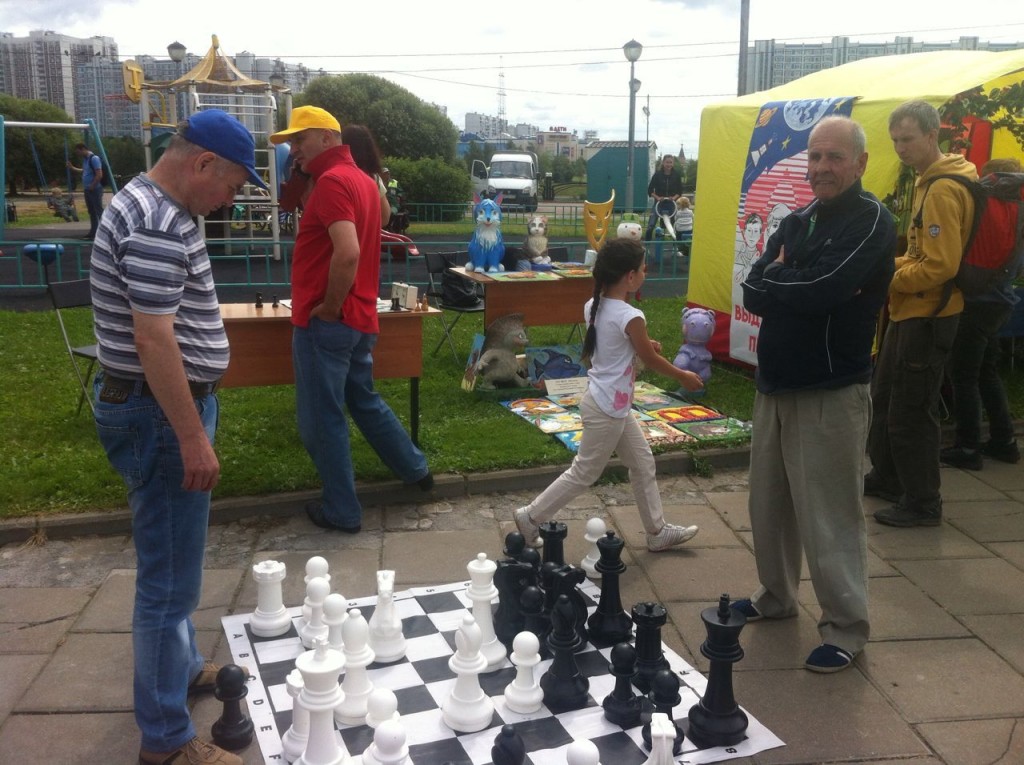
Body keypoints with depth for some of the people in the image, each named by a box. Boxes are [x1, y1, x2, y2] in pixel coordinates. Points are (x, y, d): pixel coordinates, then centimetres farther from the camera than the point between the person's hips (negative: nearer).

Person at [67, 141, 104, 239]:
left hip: (95, 190, -10)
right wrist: (72, 167, 24)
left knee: (99, 211, -9)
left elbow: (99, 175, -20)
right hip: (87, 190, 10)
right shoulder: (85, 159, 14)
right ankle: (93, 232, 19)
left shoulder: (94, 159, -15)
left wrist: (92, 187, -15)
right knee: (91, 212, 13)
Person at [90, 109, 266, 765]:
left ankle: (181, 666, 41)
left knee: (172, 563, 23)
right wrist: (192, 438, -22)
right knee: (169, 580, -2)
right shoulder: (157, 226, -22)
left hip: (167, 408, 11)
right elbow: (154, 342, -26)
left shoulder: (155, 208, 12)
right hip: (160, 416, -11)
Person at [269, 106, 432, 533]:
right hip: (358, 319, 9)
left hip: (326, 322, -9)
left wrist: (328, 308, -18)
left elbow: (347, 253, -30)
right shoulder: (361, 179, 14)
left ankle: (341, 511, 13)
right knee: (364, 401, 24)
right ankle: (416, 469, 35)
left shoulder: (332, 180, -16)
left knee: (322, 419, 3)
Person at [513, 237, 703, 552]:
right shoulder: (631, 317, -23)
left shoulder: (593, 306, 0)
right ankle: (530, 517, 16)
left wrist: (642, 344, 11)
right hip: (608, 408, -9)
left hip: (613, 404, 9)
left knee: (643, 464, 18)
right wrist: (684, 377, 5)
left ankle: (657, 531, 30)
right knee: (584, 474, 6)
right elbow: (651, 361, -10)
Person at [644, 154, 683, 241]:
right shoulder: (657, 174, -5)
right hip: (658, 203, -2)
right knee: (651, 226, -10)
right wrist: (657, 197, -17)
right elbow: (650, 190, -2)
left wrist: (674, 197, -14)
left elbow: (680, 191, 5)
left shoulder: (676, 176, 0)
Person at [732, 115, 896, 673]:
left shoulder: (871, 222, -10)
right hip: (775, 384, 8)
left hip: (832, 392, -7)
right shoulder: (797, 221, 13)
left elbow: (820, 290, -24)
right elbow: (753, 294, 3)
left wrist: (775, 278, -6)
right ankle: (776, 596, 35)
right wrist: (799, 286, -14)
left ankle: (846, 628, 13)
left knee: (829, 516, -1)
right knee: (769, 502, 17)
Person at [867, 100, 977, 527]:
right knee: (883, 396, 19)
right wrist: (892, 265, 4)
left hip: (927, 317, -10)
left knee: (911, 411, -3)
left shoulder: (943, 189, -19)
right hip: (911, 314, 10)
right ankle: (886, 478, 34)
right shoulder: (929, 181, 13)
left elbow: (941, 266, -25)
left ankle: (922, 503, 10)